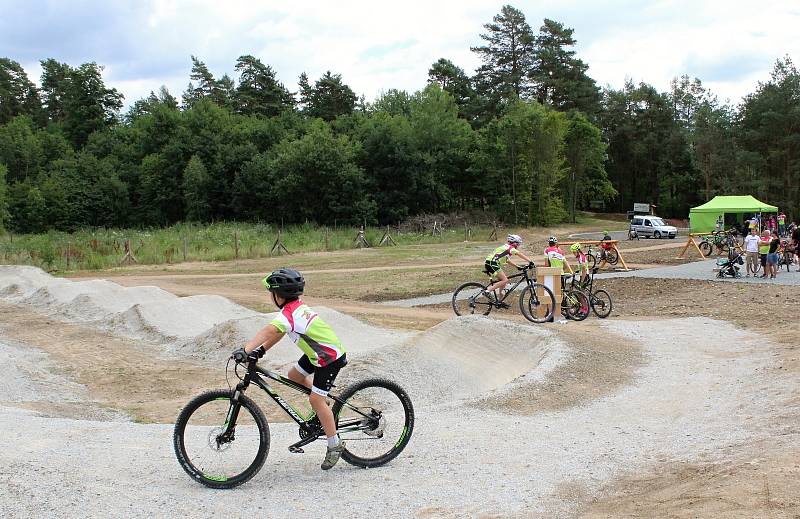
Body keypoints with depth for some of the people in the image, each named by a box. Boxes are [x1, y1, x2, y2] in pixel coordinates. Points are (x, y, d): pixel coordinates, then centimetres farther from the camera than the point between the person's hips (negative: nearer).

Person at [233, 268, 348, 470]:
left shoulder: (288, 314, -25)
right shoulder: (298, 306, 5)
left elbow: (269, 331, -42)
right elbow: (278, 333, 7)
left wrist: (245, 349, -51)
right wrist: (261, 350, -4)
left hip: (330, 358, -10)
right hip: (317, 352, 10)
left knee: (316, 400, -8)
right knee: (294, 375, 16)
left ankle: (335, 445, 2)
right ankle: (323, 405, 28)